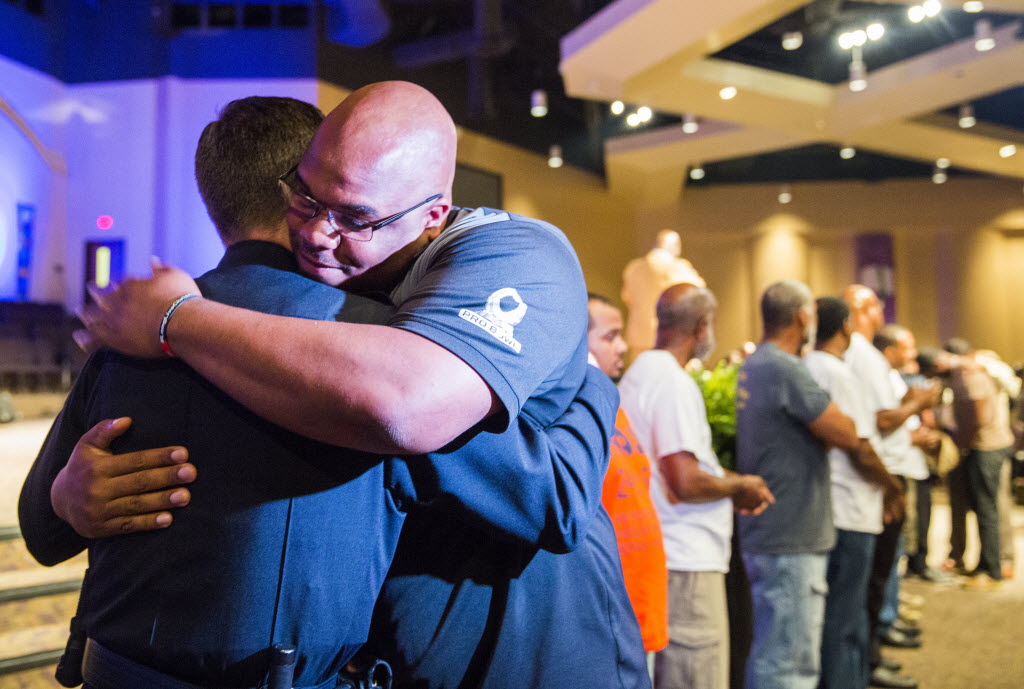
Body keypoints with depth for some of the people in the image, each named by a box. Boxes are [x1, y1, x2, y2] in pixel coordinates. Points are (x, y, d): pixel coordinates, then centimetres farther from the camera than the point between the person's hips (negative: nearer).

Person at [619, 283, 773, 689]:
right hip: (687, 562, -10)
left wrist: (730, 492, 17)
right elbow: (685, 483, -24)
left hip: (658, 552, 10)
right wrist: (739, 485, -5)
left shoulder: (640, 372, 13)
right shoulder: (674, 382, -18)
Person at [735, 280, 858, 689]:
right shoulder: (785, 370, -19)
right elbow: (848, 436, -17)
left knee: (768, 653, 21)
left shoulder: (753, 366, 11)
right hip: (791, 539, -10)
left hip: (766, 533, 10)